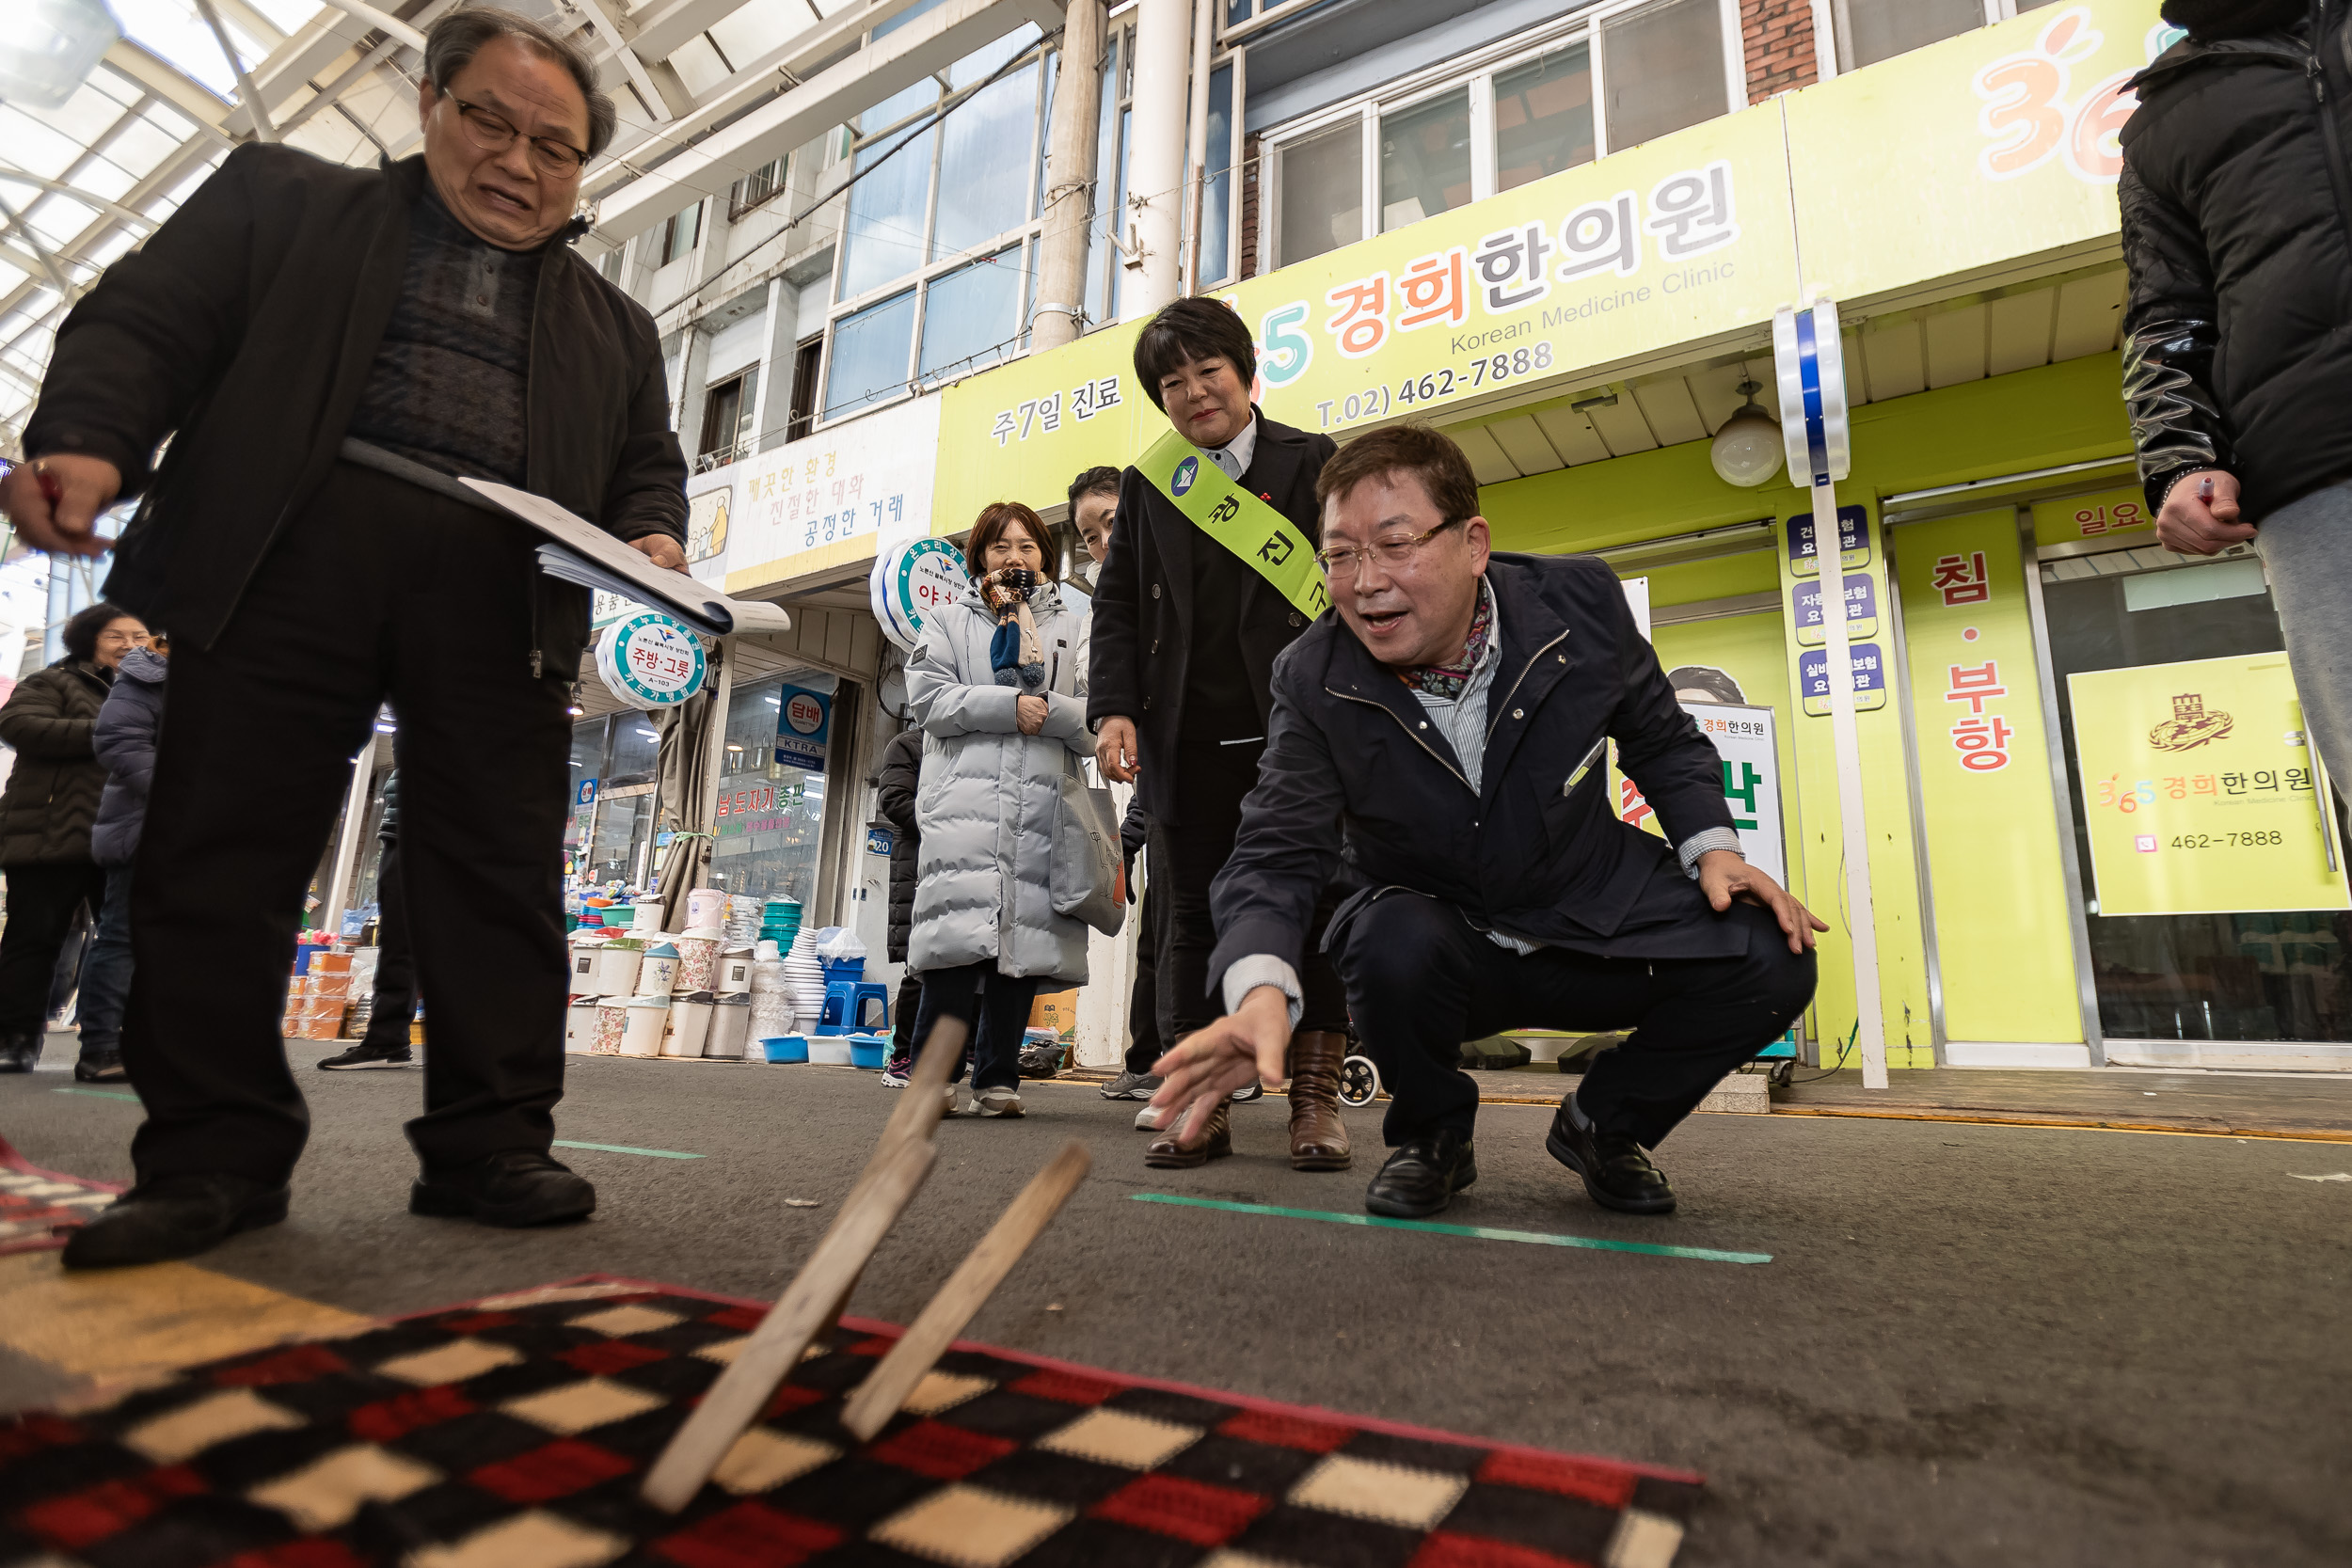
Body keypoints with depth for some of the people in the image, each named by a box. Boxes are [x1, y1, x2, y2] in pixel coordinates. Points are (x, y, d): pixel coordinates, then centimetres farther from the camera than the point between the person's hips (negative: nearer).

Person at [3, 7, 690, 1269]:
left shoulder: (612, 324, 25)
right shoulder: (283, 198, 20)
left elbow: (645, 461, 19)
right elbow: (147, 318, 10)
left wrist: (649, 538, -4)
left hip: (503, 591, 1)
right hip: (288, 551, 0)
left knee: (502, 872, -4)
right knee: (221, 853, -2)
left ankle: (489, 1144, 2)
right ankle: (217, 1153, 8)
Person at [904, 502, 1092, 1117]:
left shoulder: (1073, 630, 21)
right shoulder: (949, 622, 20)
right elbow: (929, 699, 2)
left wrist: (1046, 710, -9)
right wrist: (1010, 705, -7)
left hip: (1044, 806, 2)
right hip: (966, 800, -1)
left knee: (1024, 939, -2)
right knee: (961, 934, -13)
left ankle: (997, 1078, 6)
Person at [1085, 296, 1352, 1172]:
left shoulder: (1308, 463, 8)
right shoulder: (1144, 487, 16)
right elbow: (1117, 608, 12)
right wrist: (1113, 708, -3)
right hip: (1188, 744, 3)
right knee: (1190, 920, 4)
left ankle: (1315, 1098, 10)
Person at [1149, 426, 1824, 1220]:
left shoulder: (1579, 600, -12)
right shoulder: (1313, 680, -16)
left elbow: (1662, 740, 6)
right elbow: (1276, 855, -22)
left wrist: (1711, 845, -11)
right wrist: (1261, 991, -42)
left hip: (1590, 915, 2)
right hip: (1435, 945, -1)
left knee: (1770, 960, -20)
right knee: (1394, 941, -36)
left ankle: (1602, 1125, 10)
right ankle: (1432, 1138, -1)